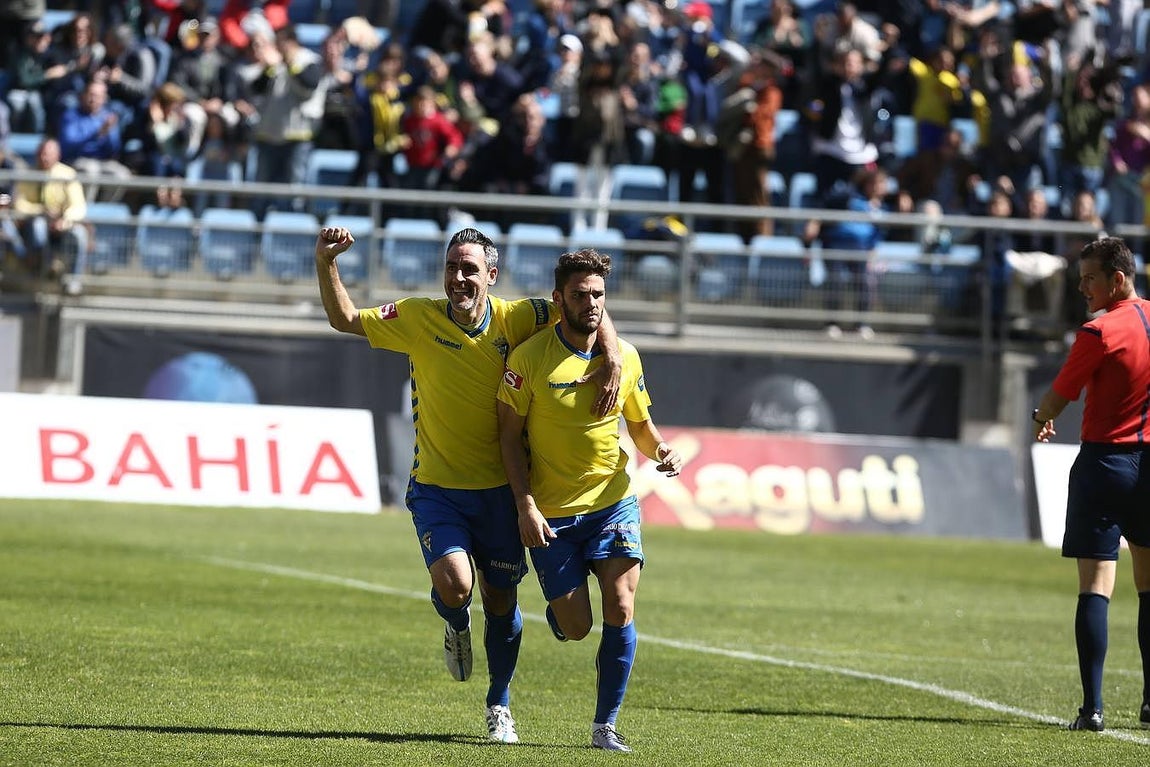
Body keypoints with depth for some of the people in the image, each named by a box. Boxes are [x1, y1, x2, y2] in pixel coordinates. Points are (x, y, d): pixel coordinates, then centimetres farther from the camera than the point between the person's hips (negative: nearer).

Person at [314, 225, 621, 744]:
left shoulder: (514, 319, -8)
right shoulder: (418, 319, -8)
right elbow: (344, 319, -2)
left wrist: (613, 361, -19)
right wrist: (326, 263, -17)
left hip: (498, 489, 1)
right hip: (436, 488, -1)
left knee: (501, 601, 10)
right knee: (453, 585, -22)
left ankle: (499, 705, 34)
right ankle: (457, 627, 18)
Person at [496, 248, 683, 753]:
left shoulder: (624, 356, 1)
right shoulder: (530, 357, -9)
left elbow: (640, 425, 14)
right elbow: (510, 436, -5)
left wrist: (661, 450, -9)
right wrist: (526, 506, -13)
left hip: (613, 502, 2)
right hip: (550, 513, -2)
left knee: (620, 610, -13)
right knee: (576, 628, -1)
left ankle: (605, 725, -1)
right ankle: (556, 608, 39)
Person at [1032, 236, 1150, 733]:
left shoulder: (1100, 332, -13)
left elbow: (1057, 399, -5)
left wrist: (1041, 420, 16)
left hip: (1106, 460, -5)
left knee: (1095, 585, -5)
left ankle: (1092, 706, -13)